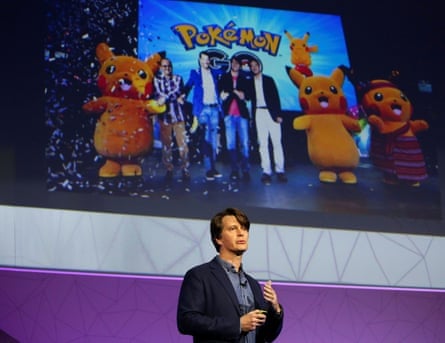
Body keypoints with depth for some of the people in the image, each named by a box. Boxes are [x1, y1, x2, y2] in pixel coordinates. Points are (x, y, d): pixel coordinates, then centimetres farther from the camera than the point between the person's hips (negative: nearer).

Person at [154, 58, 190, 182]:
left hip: (178, 115, 0)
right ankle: (169, 170, 9)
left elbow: (178, 91, -6)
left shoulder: (178, 79, 10)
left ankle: (185, 170, 0)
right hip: (164, 115, 0)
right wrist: (175, 98, -11)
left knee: (182, 143, -5)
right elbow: (159, 94, -6)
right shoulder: (157, 79, 7)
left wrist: (165, 98, -15)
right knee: (166, 144, 2)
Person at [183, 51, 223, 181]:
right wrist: (183, 95, -14)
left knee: (213, 139, 6)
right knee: (206, 139, -6)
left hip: (214, 108, 3)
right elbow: (188, 86, 4)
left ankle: (213, 168, 11)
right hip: (203, 108, -3)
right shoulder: (195, 73, 6)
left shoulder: (214, 72, 12)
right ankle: (209, 169, -6)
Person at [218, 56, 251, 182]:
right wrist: (237, 93, -4)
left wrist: (231, 92, -4)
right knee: (231, 144, -3)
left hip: (242, 114, 1)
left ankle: (245, 170, -4)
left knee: (244, 143, -6)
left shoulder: (244, 80, 15)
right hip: (229, 114, -1)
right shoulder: (224, 78, 12)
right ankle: (234, 170, 1)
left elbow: (247, 95, 8)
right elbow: (221, 94, 4)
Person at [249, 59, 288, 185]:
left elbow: (276, 97, 4)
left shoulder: (268, 80, 8)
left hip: (271, 112, -1)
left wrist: (278, 114, -4)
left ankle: (280, 170, -3)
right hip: (259, 113, 1)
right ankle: (266, 171, -2)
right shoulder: (250, 82, 11)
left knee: (276, 142, -4)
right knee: (263, 143, -2)